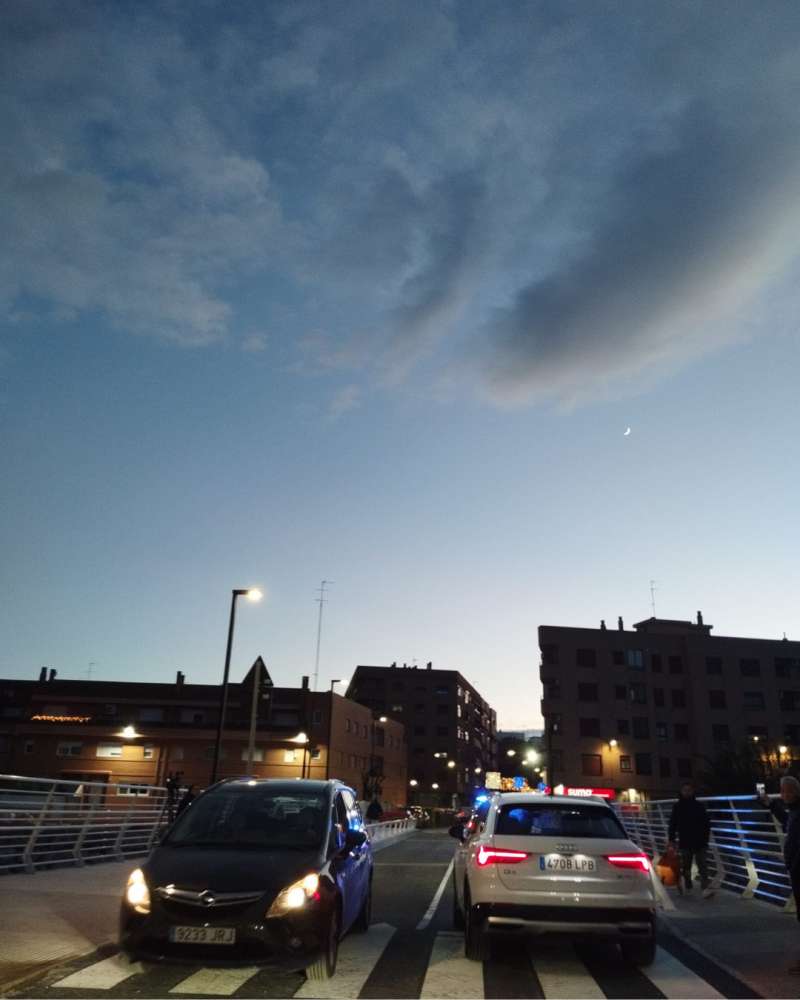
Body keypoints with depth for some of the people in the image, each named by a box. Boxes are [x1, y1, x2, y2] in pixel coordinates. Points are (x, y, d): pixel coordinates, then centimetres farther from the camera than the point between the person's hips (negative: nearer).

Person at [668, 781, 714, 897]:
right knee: (686, 867, 9)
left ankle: (706, 888, -12)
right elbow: (672, 824, 6)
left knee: (703, 866, -7)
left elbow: (706, 824, 7)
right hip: (685, 843, 1)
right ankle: (687, 887, 22)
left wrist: (706, 839, 1)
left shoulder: (699, 806, 4)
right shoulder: (677, 807, 4)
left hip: (699, 843, -1)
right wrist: (672, 839, 1)